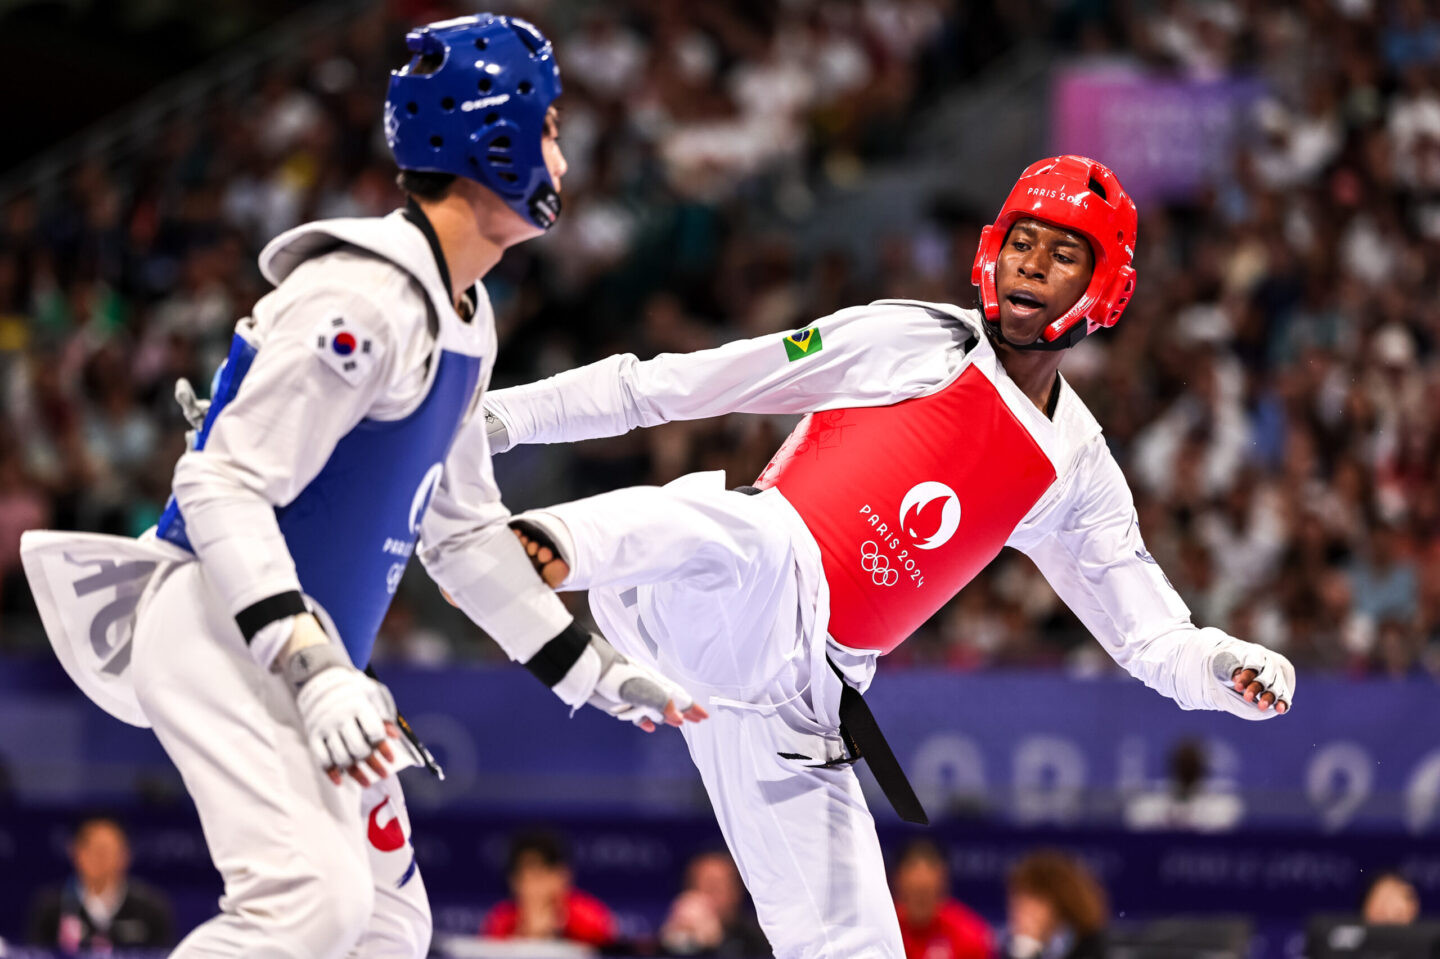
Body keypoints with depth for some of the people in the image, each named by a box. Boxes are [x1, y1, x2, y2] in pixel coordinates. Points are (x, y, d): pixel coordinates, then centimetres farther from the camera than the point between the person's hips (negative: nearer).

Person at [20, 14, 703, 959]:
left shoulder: (465, 317, 15)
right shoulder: (366, 299, -17)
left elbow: (462, 529, 24)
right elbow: (223, 488, -22)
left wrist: (593, 671, 24)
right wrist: (312, 671, -31)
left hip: (308, 649, 10)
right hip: (224, 630, -10)